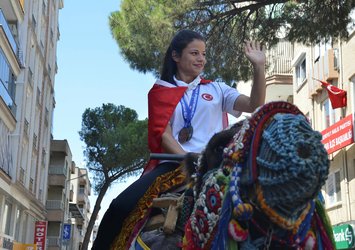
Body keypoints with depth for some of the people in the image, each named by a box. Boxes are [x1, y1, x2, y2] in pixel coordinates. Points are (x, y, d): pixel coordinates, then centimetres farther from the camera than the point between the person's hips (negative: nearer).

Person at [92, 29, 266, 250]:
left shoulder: (216, 89, 21)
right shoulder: (161, 91, 17)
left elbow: (255, 106, 8)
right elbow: (163, 134, 3)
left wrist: (259, 67, -3)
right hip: (172, 164, 0)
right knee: (121, 207, -22)